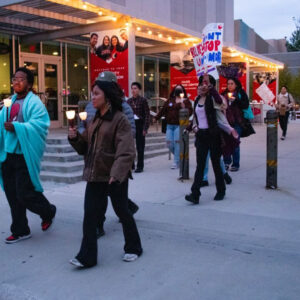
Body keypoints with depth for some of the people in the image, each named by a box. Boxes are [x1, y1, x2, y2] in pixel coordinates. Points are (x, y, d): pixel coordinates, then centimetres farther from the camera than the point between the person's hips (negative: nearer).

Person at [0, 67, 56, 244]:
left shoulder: (34, 102, -7)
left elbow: (39, 125, -19)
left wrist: (16, 127, -24)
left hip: (25, 155, -7)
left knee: (25, 194, -6)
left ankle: (48, 212, 25)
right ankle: (20, 230, 24)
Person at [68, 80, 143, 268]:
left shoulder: (120, 119, -12)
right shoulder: (96, 120, 12)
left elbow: (126, 151, -20)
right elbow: (85, 146, 17)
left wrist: (117, 173, -31)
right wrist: (75, 137, -2)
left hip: (115, 176, -7)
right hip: (95, 175, 7)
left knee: (122, 211, 9)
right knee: (90, 214, 4)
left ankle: (133, 248, 30)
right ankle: (87, 257, 12)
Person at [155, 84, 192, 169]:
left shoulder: (186, 101, 4)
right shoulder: (170, 100, 16)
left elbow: (190, 111, -6)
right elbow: (163, 110, 18)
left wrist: (183, 107, -22)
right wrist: (156, 118, 14)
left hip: (179, 125, -4)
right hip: (169, 125, 5)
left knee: (177, 142, -10)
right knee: (169, 143, 0)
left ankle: (176, 162, 0)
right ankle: (179, 156, 24)